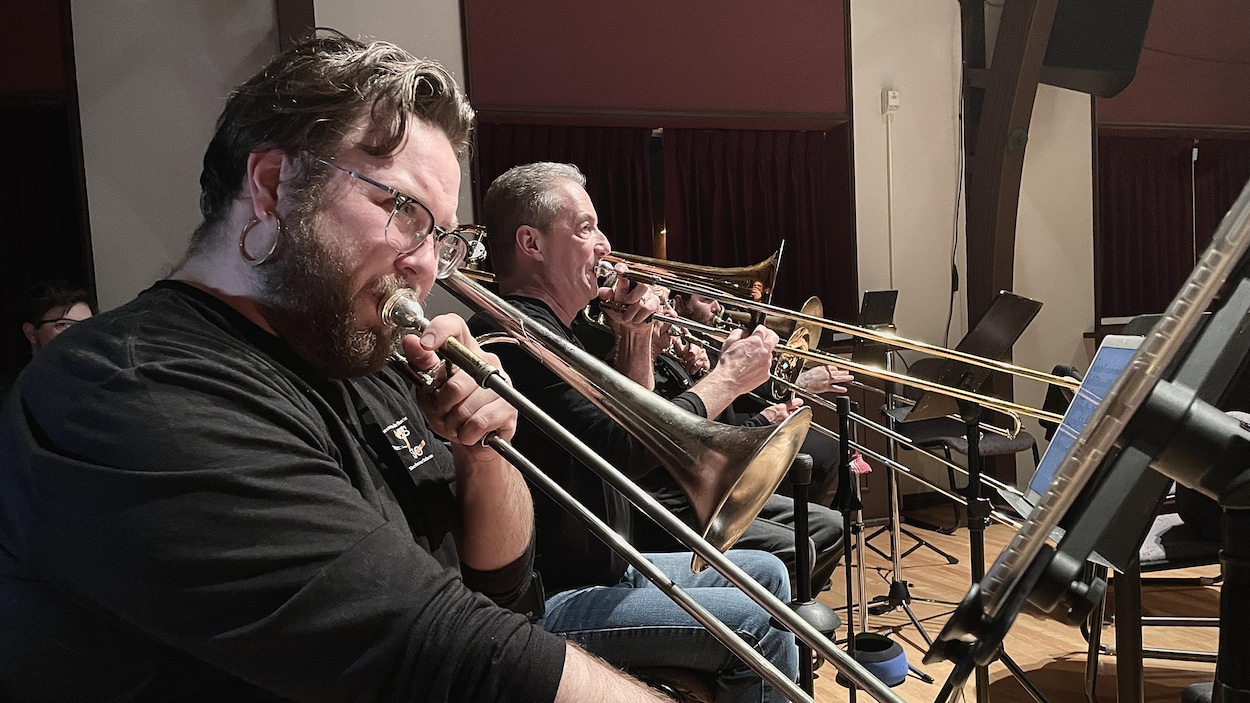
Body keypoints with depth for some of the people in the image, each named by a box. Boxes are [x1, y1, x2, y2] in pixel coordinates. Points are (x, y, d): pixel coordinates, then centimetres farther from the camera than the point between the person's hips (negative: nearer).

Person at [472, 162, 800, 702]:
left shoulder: (544, 328, 14)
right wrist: (730, 377, -13)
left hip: (598, 568, 11)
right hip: (547, 602, -11)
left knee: (763, 573, 13)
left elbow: (630, 421, 19)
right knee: (757, 626, -18)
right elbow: (628, 450, -26)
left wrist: (635, 337, 3)